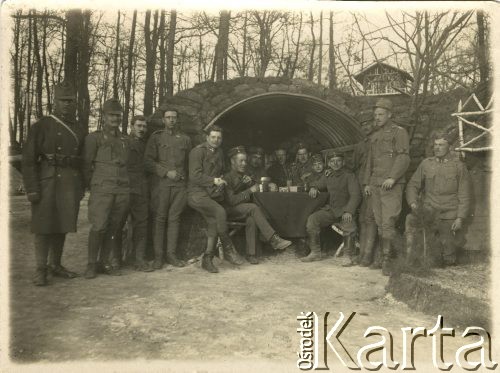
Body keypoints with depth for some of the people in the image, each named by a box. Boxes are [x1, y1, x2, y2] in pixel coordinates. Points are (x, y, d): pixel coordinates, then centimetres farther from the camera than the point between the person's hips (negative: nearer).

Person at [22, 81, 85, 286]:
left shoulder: (79, 130, 13)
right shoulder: (41, 126, -2)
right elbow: (28, 159, -7)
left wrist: (82, 187, 12)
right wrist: (32, 189, -13)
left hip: (72, 185, 5)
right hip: (48, 183, -4)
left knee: (62, 226, 11)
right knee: (44, 226, 0)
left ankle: (57, 266, 22)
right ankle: (40, 270, 8)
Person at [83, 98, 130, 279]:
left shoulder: (124, 140, 18)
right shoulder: (94, 137, 4)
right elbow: (87, 164, 4)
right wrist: (92, 185, 5)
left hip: (123, 190, 4)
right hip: (102, 189, -4)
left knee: (114, 227, 4)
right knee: (98, 226, -10)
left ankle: (104, 261, 15)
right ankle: (91, 264, 3)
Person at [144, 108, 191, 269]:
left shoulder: (185, 139, 15)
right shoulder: (156, 138, 6)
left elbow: (188, 163, 20)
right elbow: (148, 162, 0)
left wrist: (183, 177, 8)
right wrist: (166, 172, -9)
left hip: (180, 184, 2)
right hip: (161, 183, -2)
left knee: (174, 219, 4)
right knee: (159, 219, -2)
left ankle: (171, 254, 11)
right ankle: (158, 256, 5)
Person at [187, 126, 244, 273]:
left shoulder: (219, 153, 18)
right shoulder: (198, 151, -5)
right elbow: (195, 176, -13)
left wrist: (221, 181, 9)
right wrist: (213, 180, -15)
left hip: (213, 194, 7)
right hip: (197, 193, -7)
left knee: (213, 224, -3)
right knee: (220, 211, -27)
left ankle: (207, 259, 7)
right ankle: (228, 249, -15)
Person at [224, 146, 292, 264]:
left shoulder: (245, 176, 18)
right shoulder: (227, 177, -4)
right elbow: (231, 200, -14)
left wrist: (251, 183, -7)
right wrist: (250, 190, -13)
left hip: (245, 209, 5)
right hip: (231, 211, -5)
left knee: (252, 219, -32)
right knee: (254, 208, -33)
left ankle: (251, 254, -28)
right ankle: (273, 239, -37)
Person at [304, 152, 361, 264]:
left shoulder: (349, 176, -3)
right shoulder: (327, 176, 13)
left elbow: (355, 195, -11)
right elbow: (318, 184, 28)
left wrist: (349, 211, -25)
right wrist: (313, 187, 1)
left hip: (344, 210, -4)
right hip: (330, 209, 5)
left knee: (349, 225, -35)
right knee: (312, 219, -19)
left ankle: (349, 256, -15)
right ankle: (315, 252, -9)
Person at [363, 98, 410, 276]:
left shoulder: (399, 132, 1)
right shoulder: (374, 137, 21)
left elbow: (404, 157, -8)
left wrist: (392, 177, -19)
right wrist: (367, 183, 15)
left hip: (392, 186, -6)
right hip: (375, 186, 6)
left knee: (388, 222, -11)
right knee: (379, 223, 5)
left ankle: (387, 259, -6)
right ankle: (387, 255, 12)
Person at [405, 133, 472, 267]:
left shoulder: (459, 167, 3)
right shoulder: (426, 164, 8)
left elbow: (465, 195, 0)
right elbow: (412, 185, 7)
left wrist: (460, 218, -11)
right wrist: (413, 202, -13)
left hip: (449, 216, -1)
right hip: (429, 212, 1)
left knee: (448, 260, -3)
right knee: (411, 219, -33)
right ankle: (410, 255, -23)